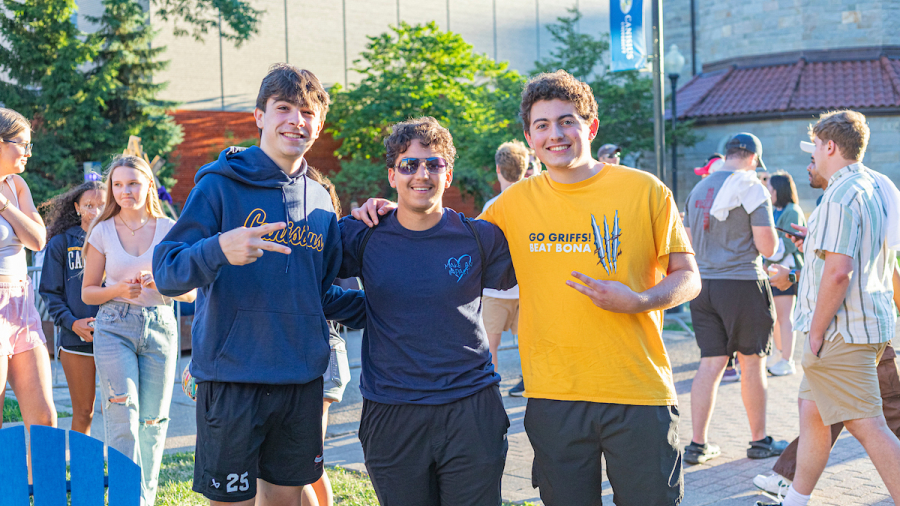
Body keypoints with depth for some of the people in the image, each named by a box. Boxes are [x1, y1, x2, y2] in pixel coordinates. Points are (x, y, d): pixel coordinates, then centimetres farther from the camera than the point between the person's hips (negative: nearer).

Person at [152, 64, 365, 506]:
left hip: (302, 380, 5)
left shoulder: (320, 201, 11)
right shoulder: (220, 185, -5)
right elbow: (165, 273, -12)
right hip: (231, 378, -5)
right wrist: (219, 250, -30)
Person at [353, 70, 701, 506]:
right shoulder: (514, 203, 4)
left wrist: (638, 301, -17)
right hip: (554, 395, 2)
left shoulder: (644, 190, -2)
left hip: (639, 392, -1)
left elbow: (688, 278, 2)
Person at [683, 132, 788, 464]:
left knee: (710, 364, 7)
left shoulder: (698, 190, 12)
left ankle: (697, 444, 5)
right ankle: (759, 441, 18)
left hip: (702, 284, 5)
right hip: (742, 284, -5)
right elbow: (767, 247, -12)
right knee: (752, 363, 7)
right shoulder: (751, 188, -8)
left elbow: (688, 242, 17)